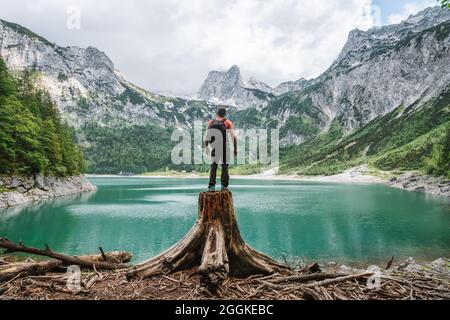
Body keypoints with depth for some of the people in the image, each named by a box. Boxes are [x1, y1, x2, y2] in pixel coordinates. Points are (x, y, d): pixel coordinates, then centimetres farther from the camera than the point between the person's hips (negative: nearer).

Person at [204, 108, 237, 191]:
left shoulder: (211, 122, 10)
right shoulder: (228, 122, 2)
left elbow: (206, 136, 13)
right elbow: (234, 137, -4)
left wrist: (206, 147, 25)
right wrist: (235, 149, 1)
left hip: (214, 148, 2)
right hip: (224, 147, -2)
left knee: (213, 166, 9)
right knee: (224, 166, 6)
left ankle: (211, 186, 1)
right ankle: (224, 186, 2)